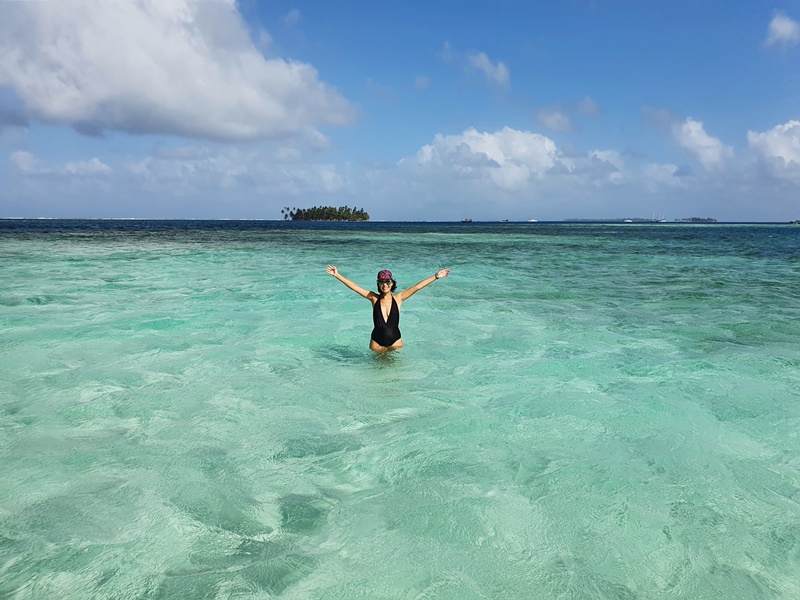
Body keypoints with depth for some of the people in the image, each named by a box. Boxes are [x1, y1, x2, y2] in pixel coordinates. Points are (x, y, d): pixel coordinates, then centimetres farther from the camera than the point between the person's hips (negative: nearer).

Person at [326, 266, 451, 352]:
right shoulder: (374, 298, -2)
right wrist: (337, 275, -8)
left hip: (395, 342, 0)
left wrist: (436, 276, -10)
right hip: (376, 343, 1)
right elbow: (354, 286, -4)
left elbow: (417, 287, -7)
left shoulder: (398, 298, -3)